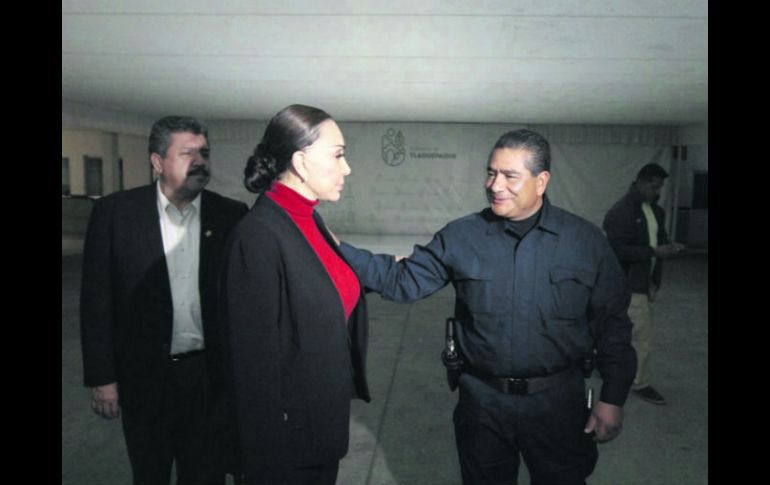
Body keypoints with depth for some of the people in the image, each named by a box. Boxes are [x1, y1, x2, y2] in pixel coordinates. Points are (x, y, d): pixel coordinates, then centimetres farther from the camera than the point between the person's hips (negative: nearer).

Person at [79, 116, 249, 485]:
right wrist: (101, 377, -5)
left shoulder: (232, 215, -4)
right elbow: (96, 300, -4)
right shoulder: (114, 212, -6)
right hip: (142, 378, 0)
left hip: (211, 376, 1)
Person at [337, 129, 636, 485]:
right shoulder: (459, 237, -4)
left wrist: (613, 398, -2)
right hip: (482, 402, 1)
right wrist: (340, 250, -15)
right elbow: (403, 281, -5)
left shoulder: (586, 241, -5)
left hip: (558, 403, 0)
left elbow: (612, 323, -1)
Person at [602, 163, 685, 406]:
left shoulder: (654, 209, 9)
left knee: (625, 330, 17)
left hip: (645, 279, 8)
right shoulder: (620, 212, -18)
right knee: (642, 333, -2)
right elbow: (619, 249, -22)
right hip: (630, 282, -8)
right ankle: (640, 383, 13)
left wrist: (668, 246, 0)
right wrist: (655, 252, -25)